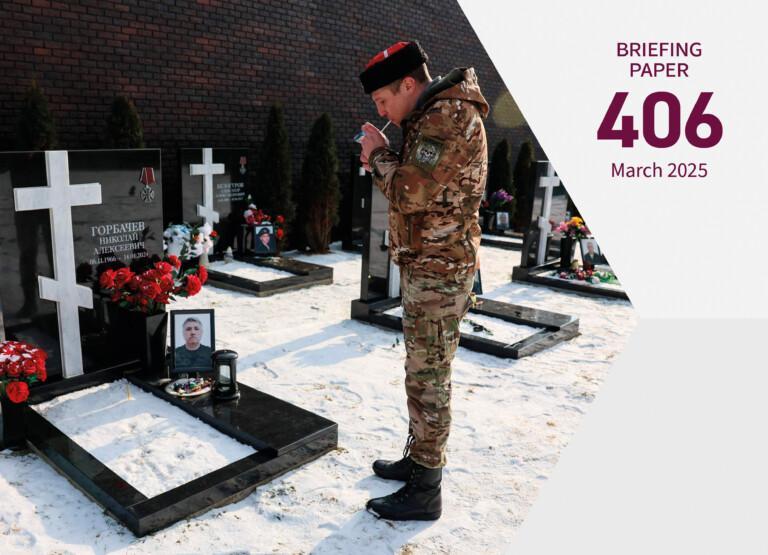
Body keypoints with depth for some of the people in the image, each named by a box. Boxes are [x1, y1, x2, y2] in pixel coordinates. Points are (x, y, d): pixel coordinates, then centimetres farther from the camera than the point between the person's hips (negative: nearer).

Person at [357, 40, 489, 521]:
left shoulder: (449, 115, -16)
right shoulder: (434, 117, 16)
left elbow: (410, 195, -23)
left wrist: (378, 153, -7)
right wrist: (381, 165, 5)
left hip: (439, 270, -11)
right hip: (425, 265, 11)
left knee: (428, 378, -3)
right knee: (422, 371, 18)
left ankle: (425, 493, 10)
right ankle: (418, 459, 33)